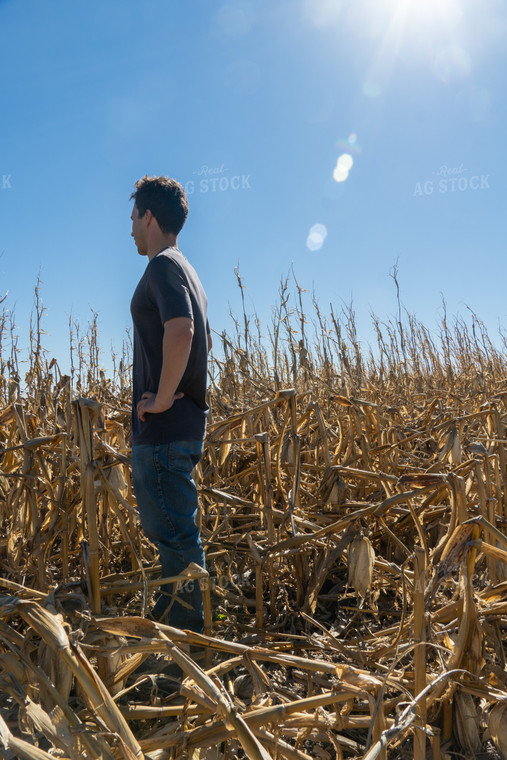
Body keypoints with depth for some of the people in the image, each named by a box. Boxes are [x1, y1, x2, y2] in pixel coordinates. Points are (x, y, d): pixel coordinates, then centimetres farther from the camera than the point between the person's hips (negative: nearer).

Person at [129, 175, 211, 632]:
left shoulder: (163, 265, -11)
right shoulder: (188, 271, 19)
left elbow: (179, 331, -29)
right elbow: (201, 339, 27)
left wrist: (161, 398, -21)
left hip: (164, 427, -10)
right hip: (184, 422, 10)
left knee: (175, 534, -1)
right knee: (169, 529, 20)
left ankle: (187, 633, 11)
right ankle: (173, 617, 34)